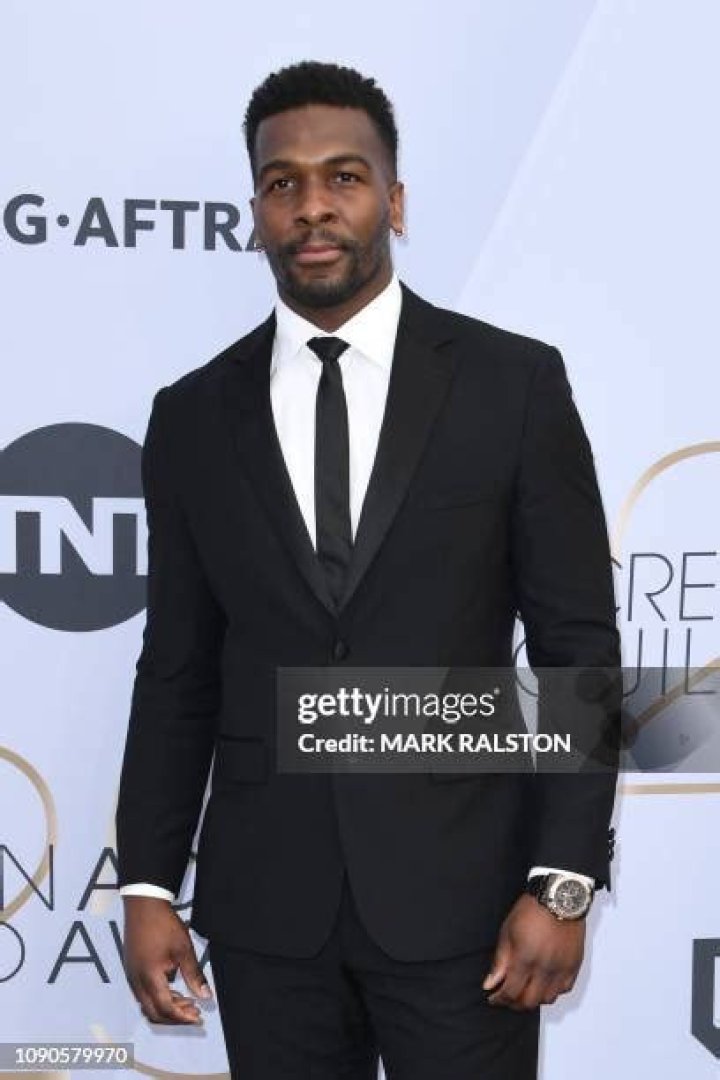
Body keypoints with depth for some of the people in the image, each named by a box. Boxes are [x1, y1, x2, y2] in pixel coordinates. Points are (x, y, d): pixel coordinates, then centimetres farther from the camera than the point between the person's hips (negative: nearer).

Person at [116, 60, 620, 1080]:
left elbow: (579, 646, -4)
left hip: (458, 890, -2)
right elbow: (178, 671, 6)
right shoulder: (194, 415, 3)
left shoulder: (514, 382, -4)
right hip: (264, 904, 2)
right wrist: (147, 884, 3)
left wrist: (564, 880, -8)